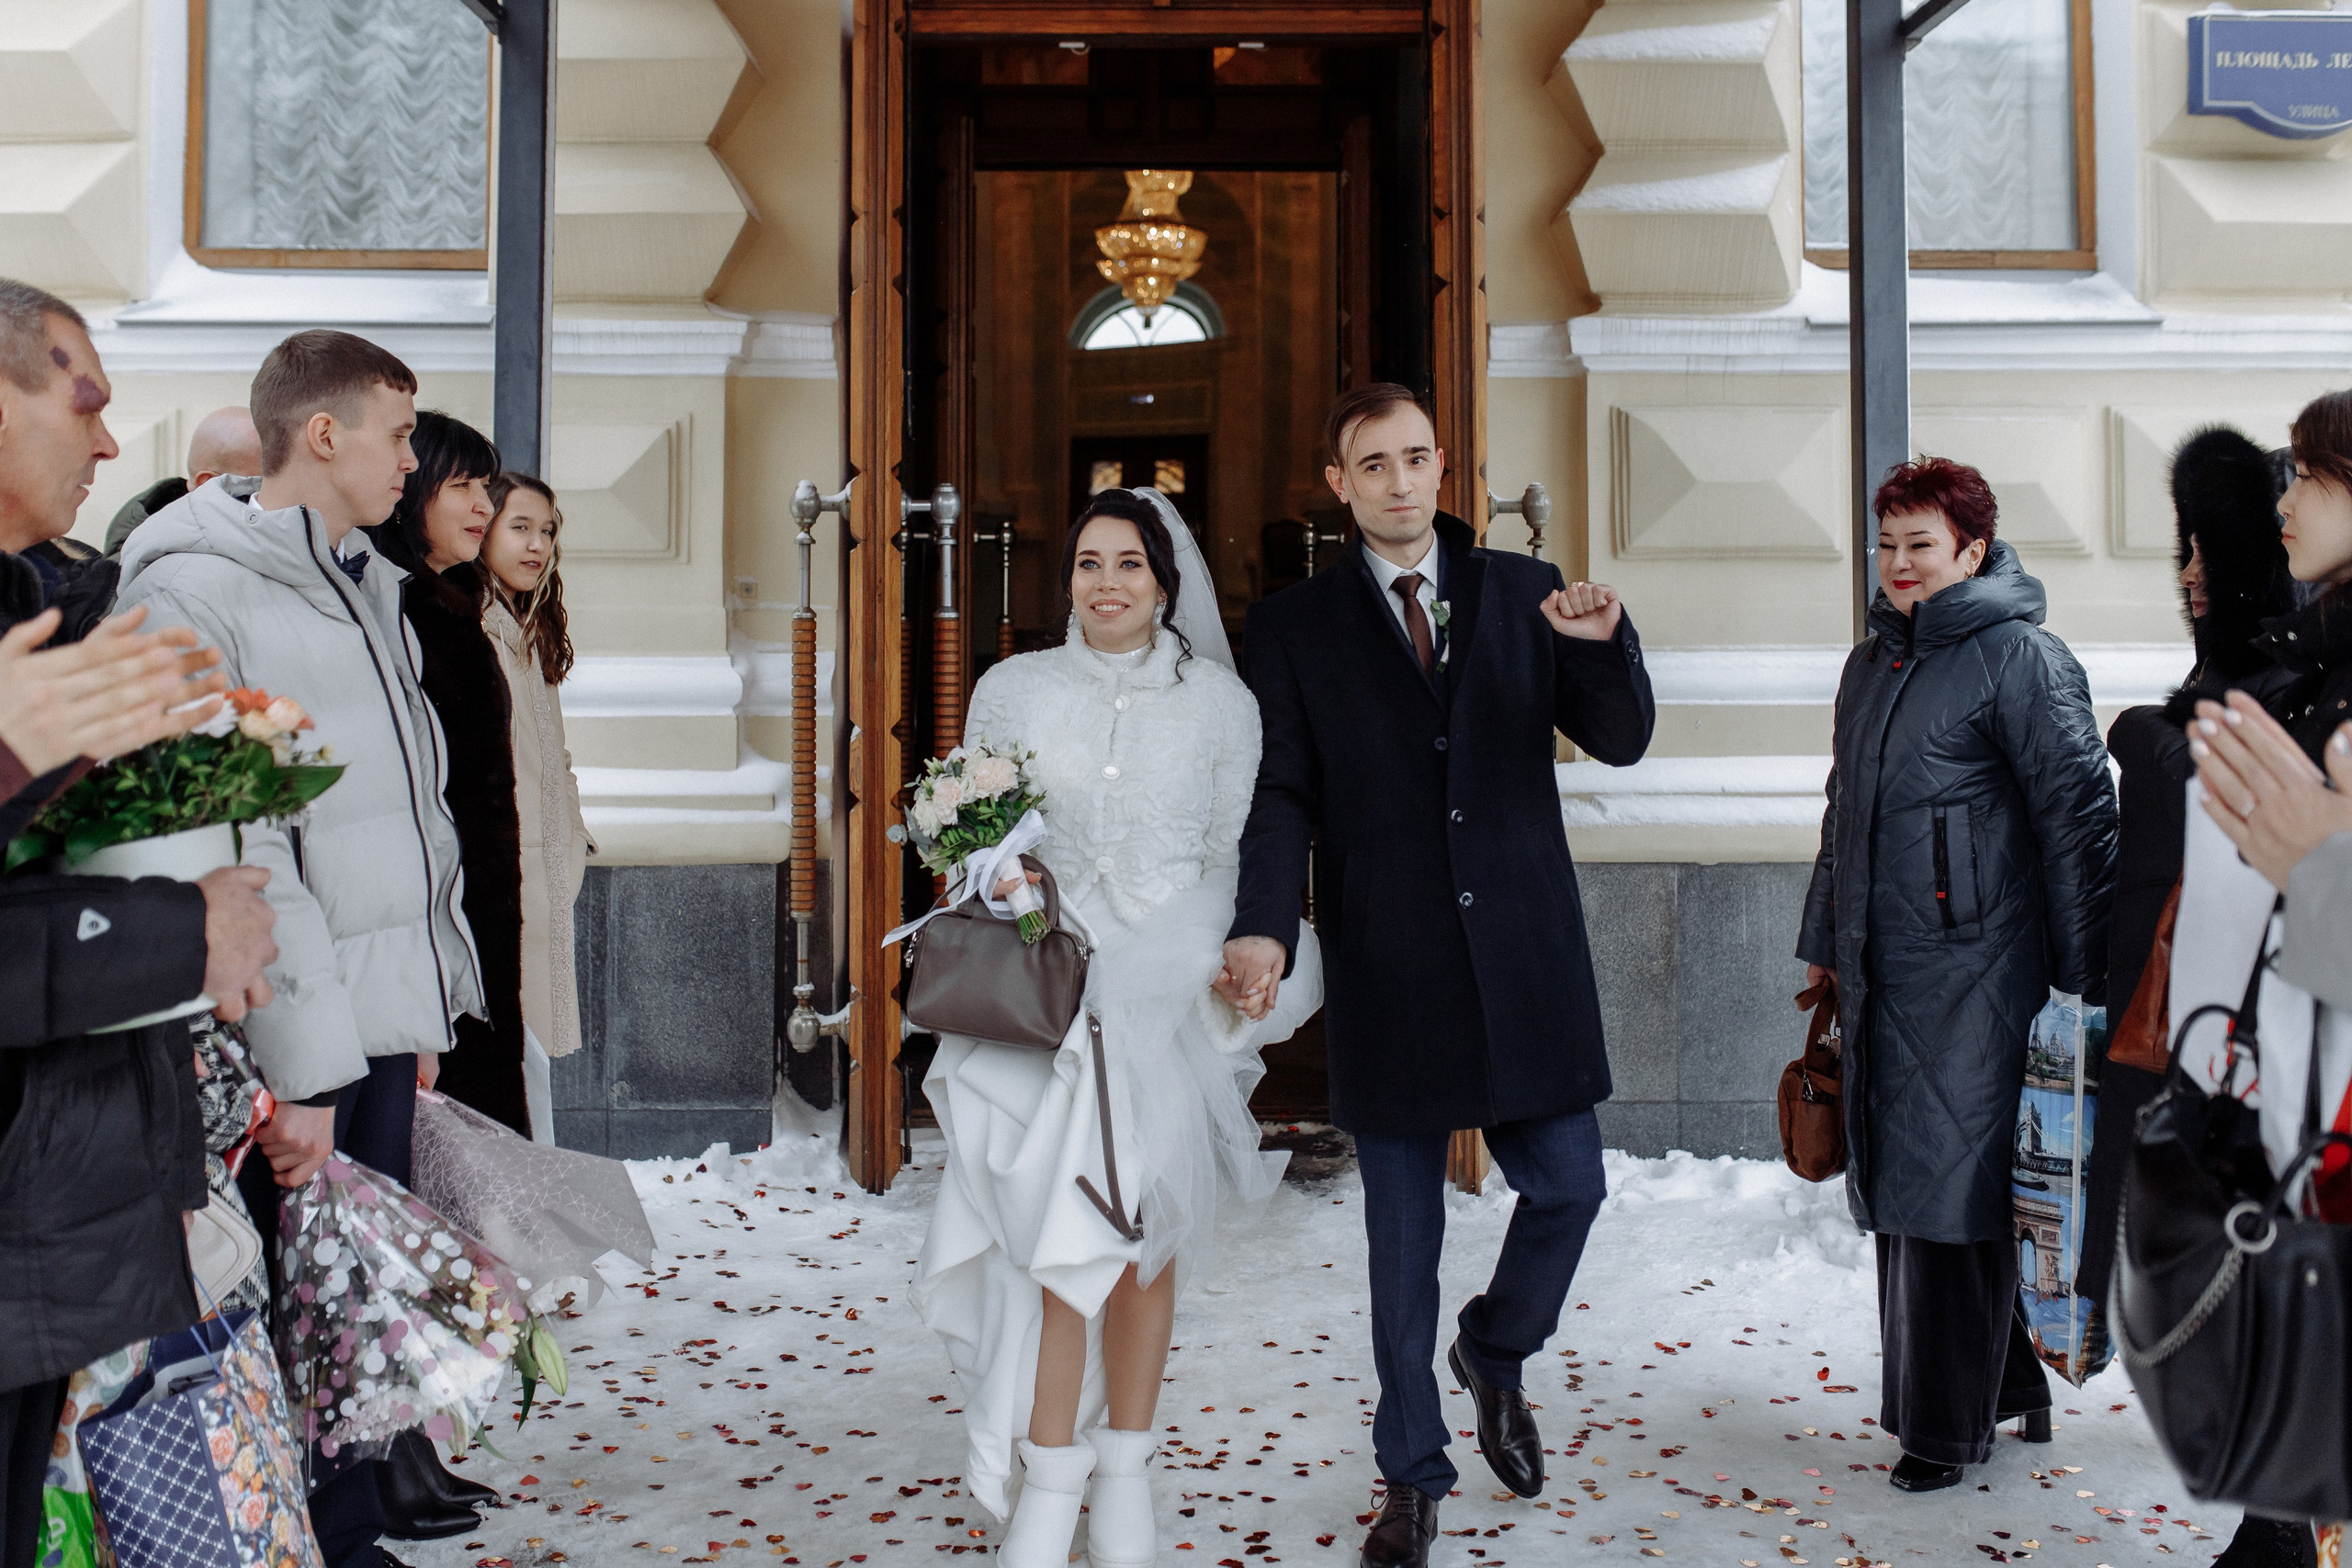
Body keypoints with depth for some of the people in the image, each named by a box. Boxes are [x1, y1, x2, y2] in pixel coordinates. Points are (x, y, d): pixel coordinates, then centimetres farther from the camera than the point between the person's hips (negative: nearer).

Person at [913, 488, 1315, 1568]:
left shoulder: (1220, 700, 4)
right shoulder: (1012, 690, 6)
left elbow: (1235, 854, 6)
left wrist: (1232, 968, -4)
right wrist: (997, 889, -8)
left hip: (1169, 989, 0)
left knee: (1146, 1232, 5)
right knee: (1059, 1226, -8)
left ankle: (1125, 1474, 19)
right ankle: (1052, 1480, 3)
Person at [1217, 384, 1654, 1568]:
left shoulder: (1523, 594, 6)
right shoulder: (1294, 625, 2)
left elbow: (1621, 741, 0)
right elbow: (1282, 794, -4)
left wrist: (1605, 643, -21)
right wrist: (1265, 926, -20)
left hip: (1525, 954, 2)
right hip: (1387, 970, -1)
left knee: (1567, 1186, 6)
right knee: (1402, 1237, 8)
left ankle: (1494, 1354, 38)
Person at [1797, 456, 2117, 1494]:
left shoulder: (2020, 657, -7)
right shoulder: (1872, 662, 16)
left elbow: (2079, 814, -10)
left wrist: (2083, 974, -11)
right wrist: (1823, 942, 24)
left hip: (1974, 969, -8)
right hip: (1880, 971, 8)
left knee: (1953, 1186, -4)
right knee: (1899, 1181, 11)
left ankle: (1950, 1425, 9)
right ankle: (2009, 1387, 26)